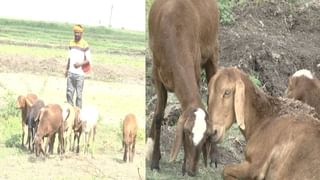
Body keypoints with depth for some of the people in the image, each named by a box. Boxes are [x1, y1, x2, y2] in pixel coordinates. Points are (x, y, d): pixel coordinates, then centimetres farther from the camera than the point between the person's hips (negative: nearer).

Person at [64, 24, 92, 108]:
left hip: (80, 74, -5)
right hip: (71, 73, 5)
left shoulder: (85, 45, -8)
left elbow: (89, 60, -6)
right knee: (69, 92, 7)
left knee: (79, 94, -3)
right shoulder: (71, 43, 10)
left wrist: (80, 64, -20)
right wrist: (67, 69, 16)